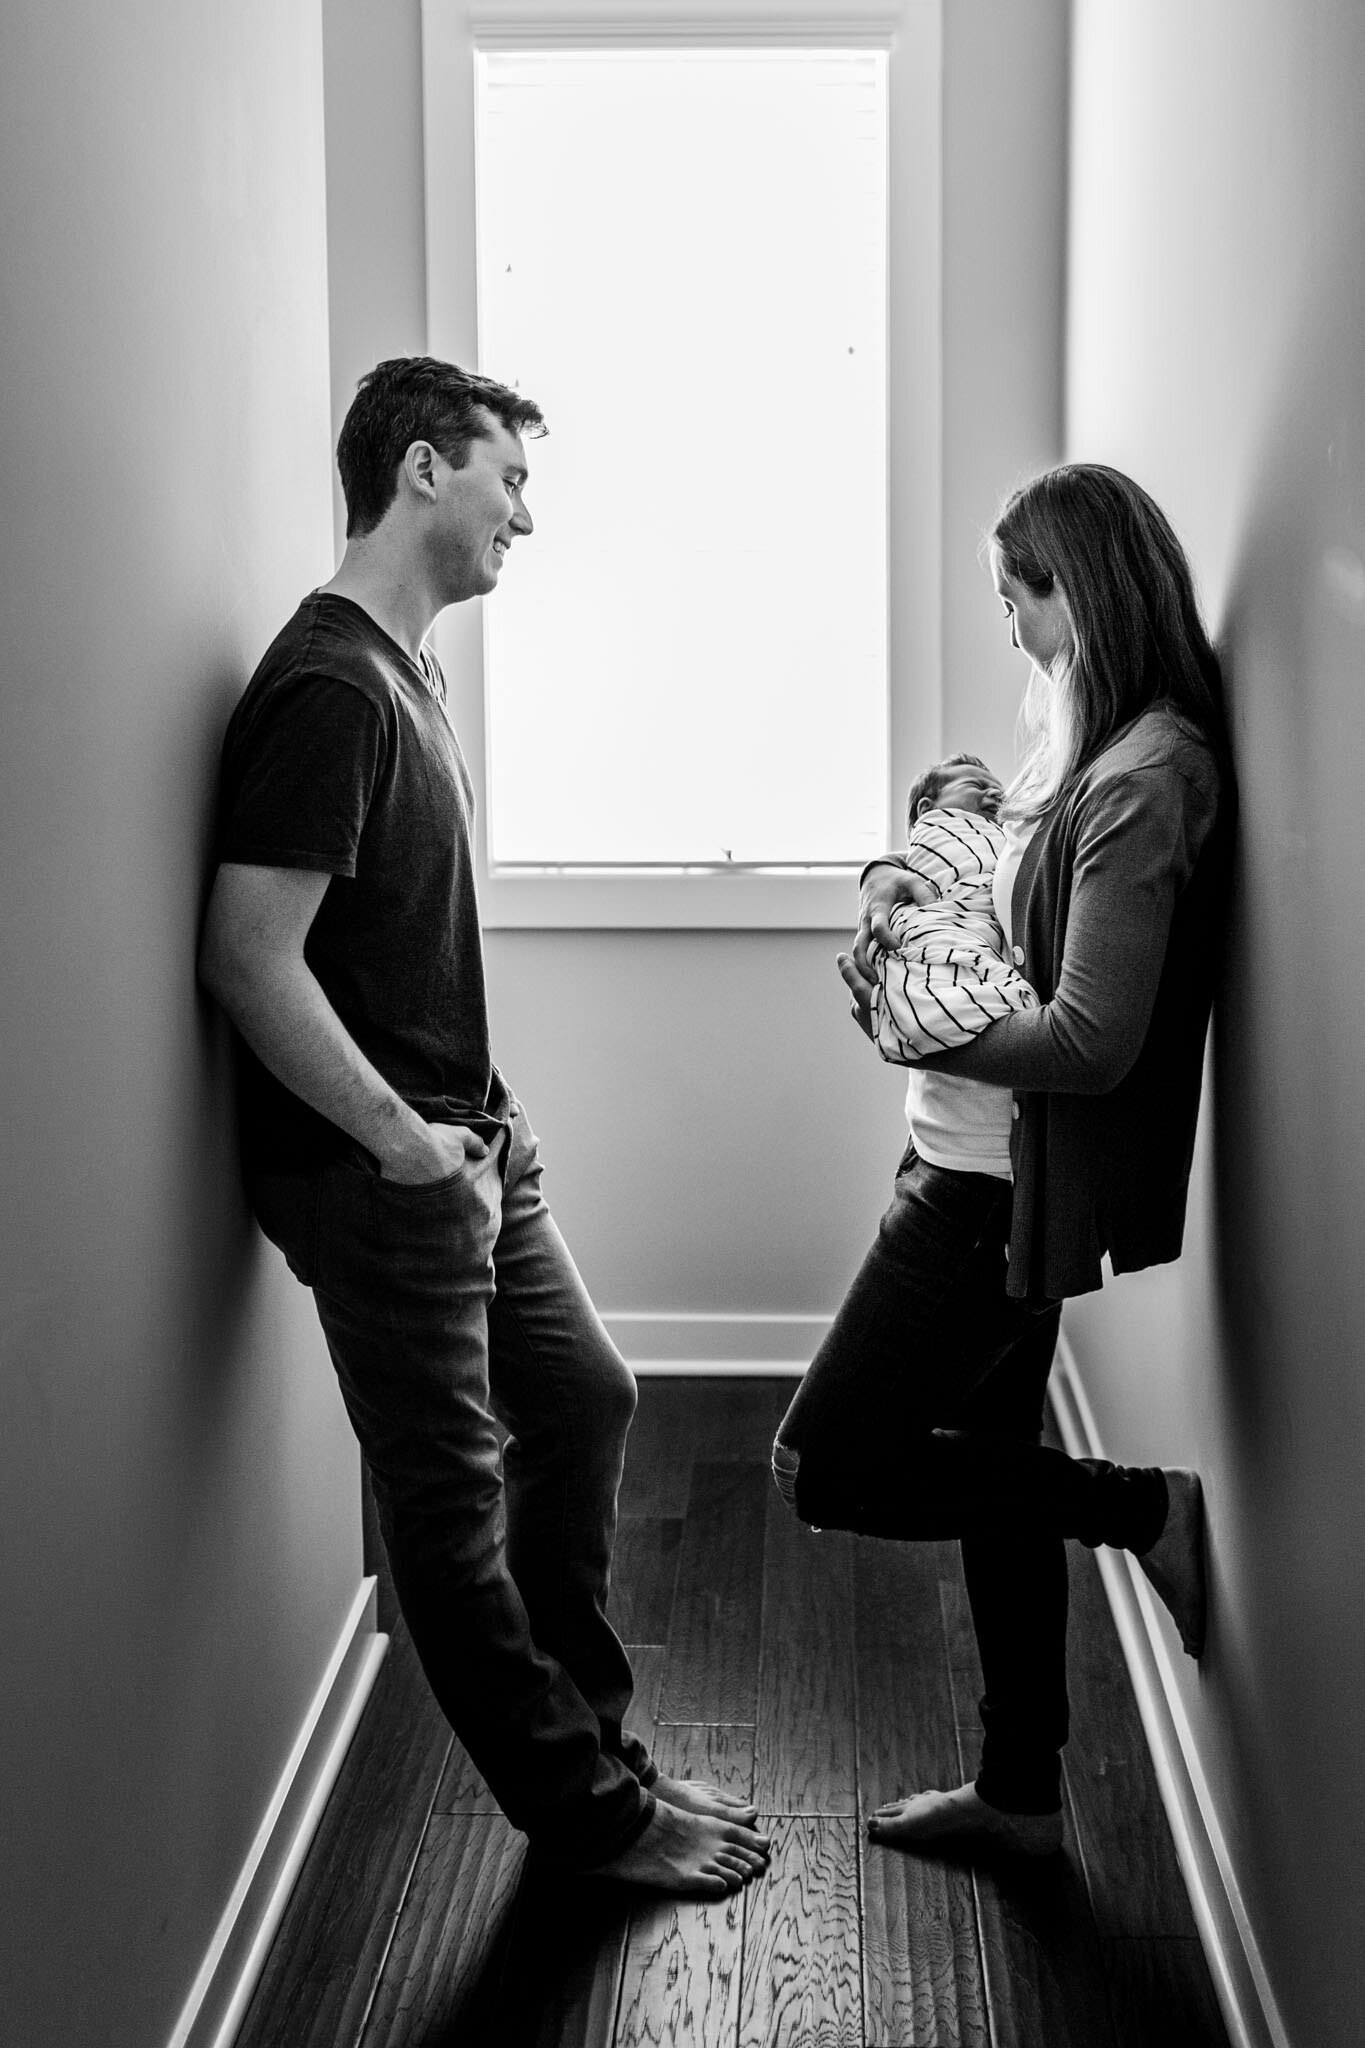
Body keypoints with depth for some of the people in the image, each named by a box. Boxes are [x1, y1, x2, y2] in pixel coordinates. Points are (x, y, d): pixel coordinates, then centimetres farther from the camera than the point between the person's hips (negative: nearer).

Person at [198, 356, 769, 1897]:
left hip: (465, 1142, 10)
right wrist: (400, 1136, -19)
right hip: (376, 1173, -10)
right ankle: (584, 1812, 18)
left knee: (582, 1402, 17)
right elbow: (247, 955, -24)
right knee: (450, 1499, 4)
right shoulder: (328, 688, -19)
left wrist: (473, 1117, 13)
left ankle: (593, 1749, 33)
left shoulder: (403, 668, 12)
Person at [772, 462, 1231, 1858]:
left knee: (823, 1465, -3)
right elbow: (1021, 901, 21)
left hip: (1019, 1184, -10)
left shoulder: (1147, 778, -21)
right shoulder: (1101, 747, 10)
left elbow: (1094, 1043, -25)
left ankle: (1144, 1508, 6)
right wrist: (901, 882, -1)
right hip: (999, 1168, 10)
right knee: (988, 1458, 18)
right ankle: (1019, 1792, 32)